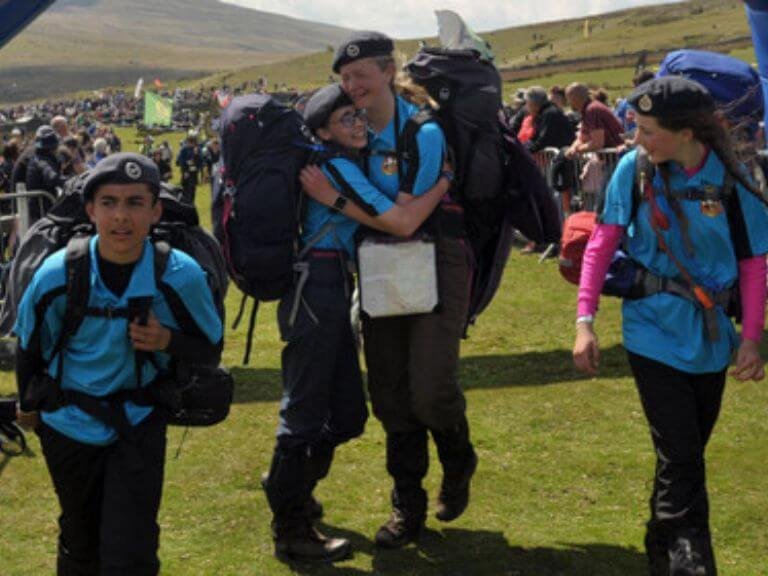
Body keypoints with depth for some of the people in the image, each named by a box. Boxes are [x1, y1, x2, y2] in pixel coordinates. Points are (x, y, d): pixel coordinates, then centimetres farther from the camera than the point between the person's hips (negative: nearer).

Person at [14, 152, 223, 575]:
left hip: (138, 424, -1)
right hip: (68, 424, 1)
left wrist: (167, 340, -24)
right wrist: (28, 404, 14)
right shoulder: (57, 275, -20)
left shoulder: (182, 276, -21)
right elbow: (30, 347, 0)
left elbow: (211, 346, -4)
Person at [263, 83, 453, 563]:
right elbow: (402, 223, -16)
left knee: (348, 414, 14)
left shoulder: (343, 165, 17)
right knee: (306, 412, -3)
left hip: (332, 292, 10)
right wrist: (445, 180, -5)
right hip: (316, 290, -10)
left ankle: (289, 486, 34)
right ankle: (291, 531, 5)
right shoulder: (338, 167, -12)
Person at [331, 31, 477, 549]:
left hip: (437, 263, -6)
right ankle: (408, 506, 20)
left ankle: (459, 463, 21)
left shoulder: (423, 131, -13)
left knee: (430, 386, -12)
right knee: (390, 392, 7)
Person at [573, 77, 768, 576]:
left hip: (711, 337, 2)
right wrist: (585, 320, -9)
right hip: (656, 333, -2)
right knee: (682, 459, -7)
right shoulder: (634, 169, -9)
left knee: (685, 454, 16)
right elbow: (602, 244, -4)